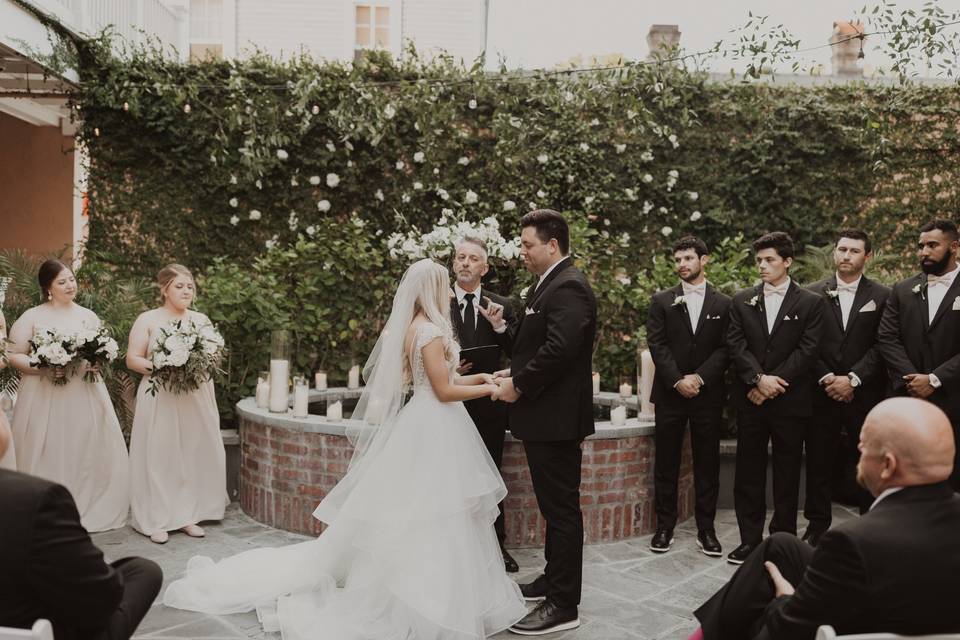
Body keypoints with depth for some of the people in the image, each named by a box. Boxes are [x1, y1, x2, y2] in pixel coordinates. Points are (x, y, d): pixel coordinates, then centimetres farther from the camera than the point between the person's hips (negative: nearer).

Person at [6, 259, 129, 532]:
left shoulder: (88, 316, 11)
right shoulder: (32, 317, 1)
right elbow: (13, 355, -1)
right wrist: (43, 367, -16)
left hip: (85, 396, 3)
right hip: (44, 397, -3)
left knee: (90, 453, 3)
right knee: (46, 456, 1)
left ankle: (91, 511, 16)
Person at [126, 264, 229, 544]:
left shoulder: (202, 320, 13)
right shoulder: (147, 320, 3)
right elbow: (132, 359, -1)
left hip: (197, 399, 3)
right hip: (160, 399, -3)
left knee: (195, 454, 3)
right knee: (159, 456, -2)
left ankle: (187, 516, 14)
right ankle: (156, 521, 6)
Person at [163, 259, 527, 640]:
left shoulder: (413, 328, 12)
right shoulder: (430, 331, -17)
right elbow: (444, 391, -17)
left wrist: (476, 378, 14)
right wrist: (487, 390, -8)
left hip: (424, 423, 9)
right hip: (435, 429, -9)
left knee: (411, 517, 14)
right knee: (429, 522, -2)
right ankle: (425, 603, 7)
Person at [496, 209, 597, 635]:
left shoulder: (568, 287, -17)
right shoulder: (549, 284, 15)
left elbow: (559, 349, -27)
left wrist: (519, 386, -16)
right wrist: (515, 373, 3)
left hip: (556, 417, -10)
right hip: (545, 416, 10)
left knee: (561, 508, -1)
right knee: (554, 505, 20)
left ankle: (563, 606, 9)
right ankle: (554, 579, 35)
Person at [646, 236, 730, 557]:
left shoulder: (723, 304, 7)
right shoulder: (661, 301, 6)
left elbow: (725, 348, 0)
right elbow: (657, 344, -2)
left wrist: (699, 377, -13)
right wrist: (677, 381, -13)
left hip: (708, 394, 0)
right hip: (670, 394, 0)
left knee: (707, 463, 5)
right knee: (666, 462, 5)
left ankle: (706, 529, 15)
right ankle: (664, 526, 14)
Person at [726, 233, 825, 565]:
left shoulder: (810, 303, 2)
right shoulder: (742, 301, 9)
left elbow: (807, 350, -6)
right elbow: (736, 345, 1)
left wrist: (774, 382, -13)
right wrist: (759, 379, -13)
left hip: (790, 400, -2)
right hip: (750, 399, 2)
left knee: (787, 473, 6)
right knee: (748, 472, 5)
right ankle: (750, 539, 15)